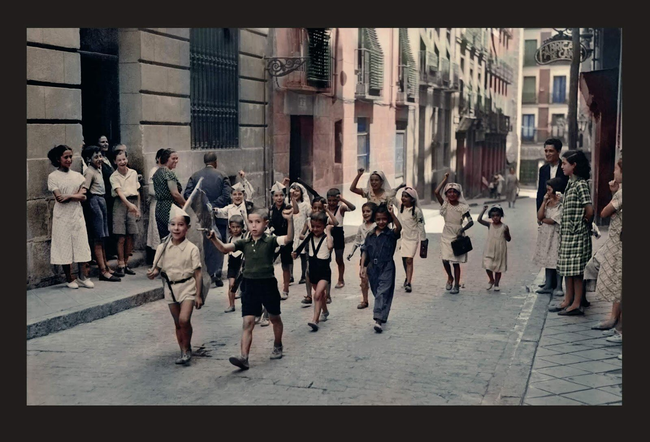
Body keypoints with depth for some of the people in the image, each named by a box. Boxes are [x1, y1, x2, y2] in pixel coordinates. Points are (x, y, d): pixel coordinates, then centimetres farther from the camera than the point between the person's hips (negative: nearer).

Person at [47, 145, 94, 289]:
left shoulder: (77, 176, 10)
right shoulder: (53, 177, -1)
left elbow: (83, 197, 0)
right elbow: (59, 197, -12)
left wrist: (68, 196, -13)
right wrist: (76, 195, -10)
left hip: (77, 215, 3)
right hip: (62, 217, -3)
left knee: (82, 246, -1)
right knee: (64, 246, 0)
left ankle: (83, 277, 4)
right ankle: (70, 279, 9)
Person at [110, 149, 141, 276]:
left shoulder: (133, 173, 10)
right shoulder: (114, 176, -2)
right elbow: (119, 192, -16)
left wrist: (138, 208, 15)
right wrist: (129, 204, -31)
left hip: (133, 204, 3)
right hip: (121, 204, -3)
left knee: (130, 237, 5)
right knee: (121, 237, -5)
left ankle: (126, 263, 15)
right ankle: (120, 265, 1)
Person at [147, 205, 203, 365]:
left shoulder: (192, 249, -10)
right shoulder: (162, 248, 0)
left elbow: (197, 273, -7)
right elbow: (158, 268, 8)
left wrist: (198, 295, -8)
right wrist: (153, 273, -16)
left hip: (187, 287, -4)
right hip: (170, 288, 4)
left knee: (184, 319, -18)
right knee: (177, 323, 11)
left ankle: (187, 348, 2)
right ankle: (184, 352, 23)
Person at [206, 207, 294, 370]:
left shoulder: (270, 241, -7)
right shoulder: (244, 243, 3)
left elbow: (288, 238, -25)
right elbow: (224, 248, -8)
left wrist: (289, 220, -41)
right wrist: (214, 239, -27)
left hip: (268, 283, -2)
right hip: (250, 285, 2)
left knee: (274, 318, 18)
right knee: (248, 322, -5)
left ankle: (277, 346, 41)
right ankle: (244, 358, -10)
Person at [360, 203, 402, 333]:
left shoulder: (391, 234, -5)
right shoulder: (370, 235, 8)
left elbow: (399, 227, -27)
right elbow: (365, 251, 10)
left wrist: (392, 214, -38)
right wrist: (362, 267, 4)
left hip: (386, 268, -5)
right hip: (373, 267, 5)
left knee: (383, 293, -13)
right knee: (377, 292, 14)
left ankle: (379, 320, -19)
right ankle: (382, 316, 28)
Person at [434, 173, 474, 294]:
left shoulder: (462, 207, -9)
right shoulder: (445, 205, -2)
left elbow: (471, 221, -10)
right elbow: (436, 192, -14)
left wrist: (462, 230, -26)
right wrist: (445, 179, -11)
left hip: (457, 236, -2)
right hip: (446, 235, 2)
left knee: (456, 261, 2)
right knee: (445, 259, -3)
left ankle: (456, 285, 13)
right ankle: (450, 277, 26)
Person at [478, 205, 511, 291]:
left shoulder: (504, 227, -3)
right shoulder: (489, 225, 0)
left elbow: (508, 239, 1)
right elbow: (479, 220, -10)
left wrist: (506, 232, -17)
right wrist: (484, 210, -12)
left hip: (500, 251, -1)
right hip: (489, 251, 1)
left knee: (498, 268, 8)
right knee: (488, 266, -6)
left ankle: (496, 284, 24)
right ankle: (491, 280, 20)